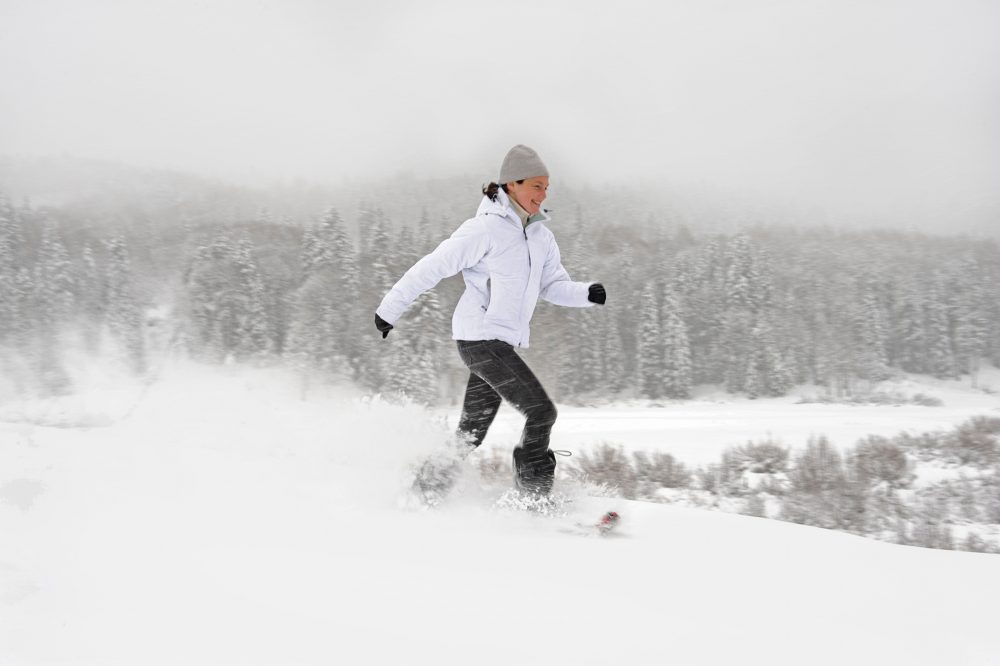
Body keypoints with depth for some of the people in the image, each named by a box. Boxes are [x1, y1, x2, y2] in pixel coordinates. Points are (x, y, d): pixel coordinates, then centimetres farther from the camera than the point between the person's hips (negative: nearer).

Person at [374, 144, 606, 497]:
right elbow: (431, 268, -10)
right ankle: (533, 495, -6)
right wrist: (390, 309, -7)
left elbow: (554, 286, 15)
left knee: (471, 434, 13)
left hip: (504, 342, 8)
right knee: (541, 411, -14)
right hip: (481, 338, -8)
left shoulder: (541, 236, 12)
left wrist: (587, 293, -6)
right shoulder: (485, 229, -12)